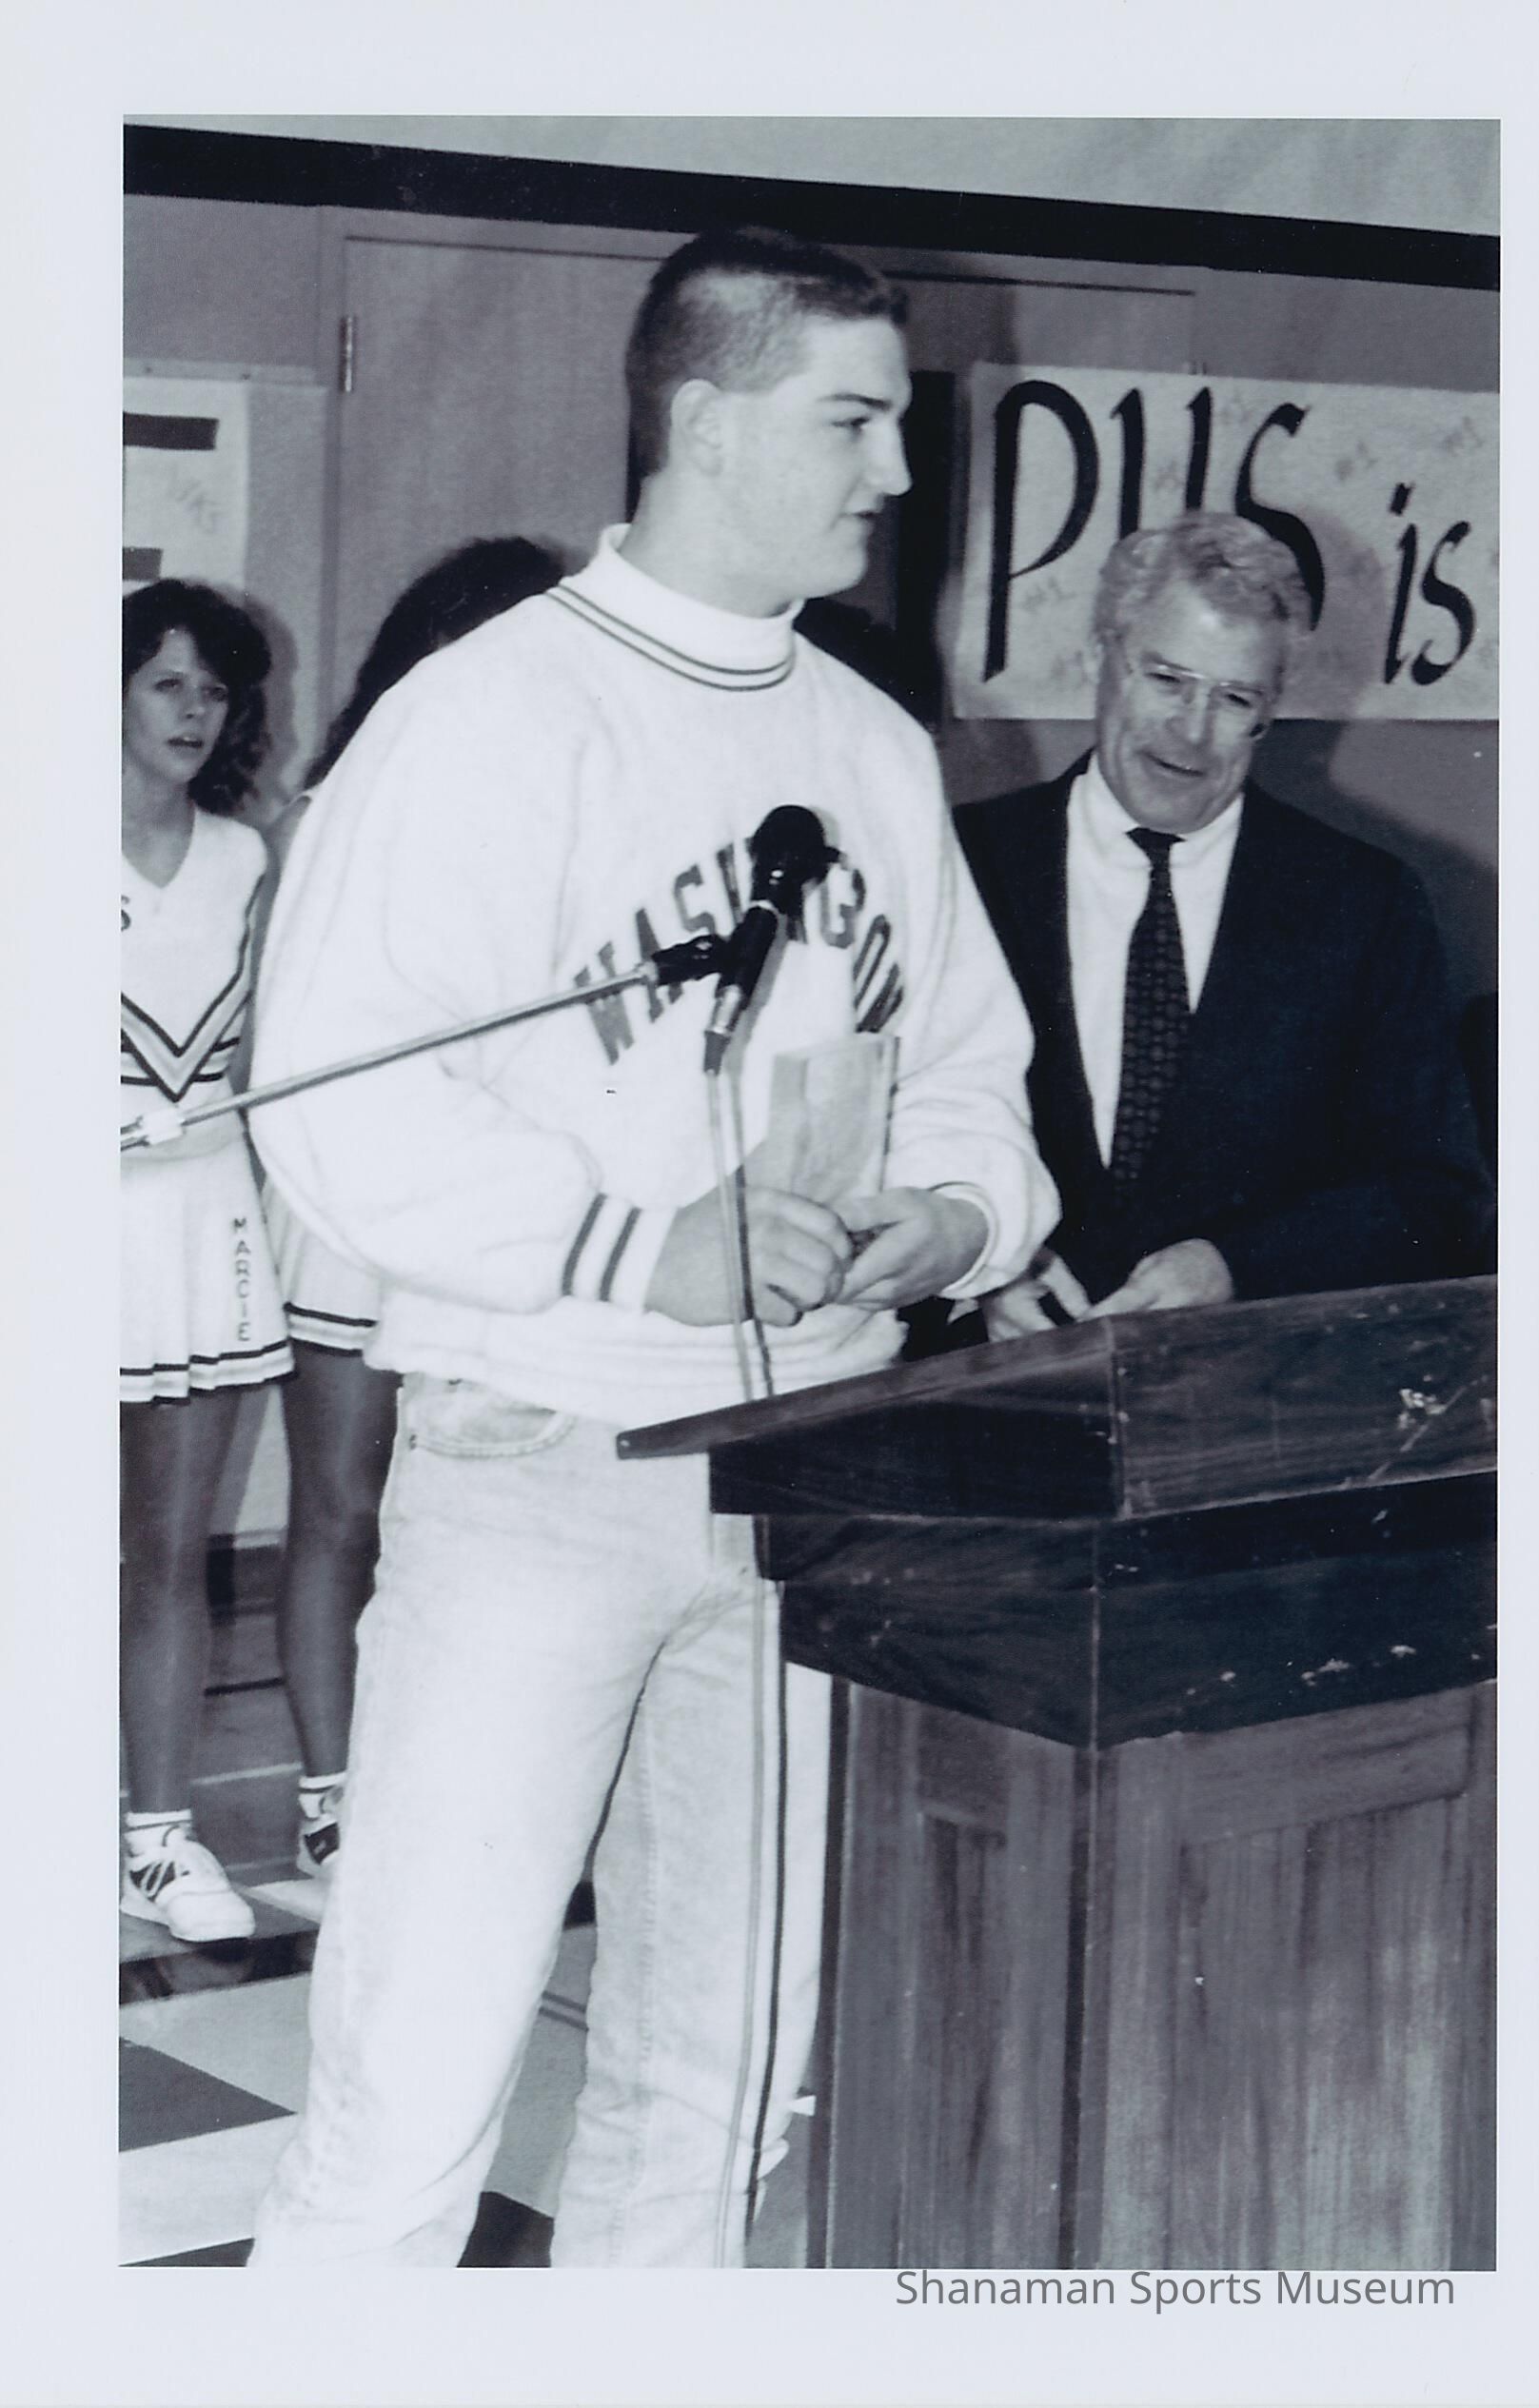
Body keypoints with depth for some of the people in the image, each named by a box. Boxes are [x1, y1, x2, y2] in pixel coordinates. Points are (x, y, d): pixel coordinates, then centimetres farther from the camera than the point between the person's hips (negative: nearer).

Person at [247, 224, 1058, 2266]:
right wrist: (648, 1246, -23)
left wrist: (955, 1212, -4)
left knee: (721, 2084, 14)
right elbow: (339, 1107, -16)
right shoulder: (491, 718, -9)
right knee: (417, 2087, -8)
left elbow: (969, 1067, 18)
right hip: (541, 1466, -6)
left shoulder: (875, 748, 12)